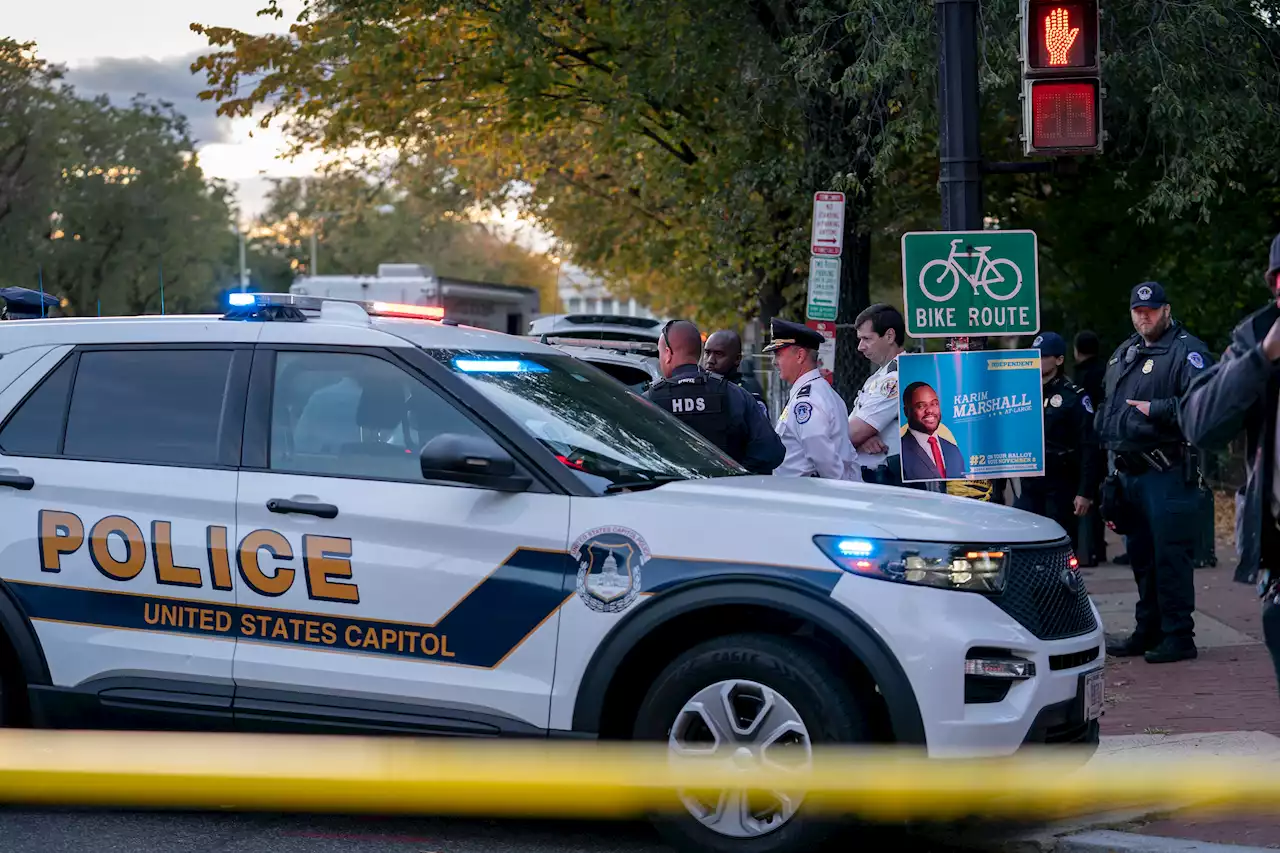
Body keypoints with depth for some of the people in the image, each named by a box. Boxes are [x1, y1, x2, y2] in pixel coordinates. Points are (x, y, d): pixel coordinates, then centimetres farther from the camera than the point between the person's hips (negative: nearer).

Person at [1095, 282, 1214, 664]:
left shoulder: (1187, 351, -7)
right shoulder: (1123, 355, 19)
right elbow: (1109, 407, 28)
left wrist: (1156, 410, -18)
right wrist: (1113, 458, 22)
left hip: (1167, 472, -8)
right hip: (1128, 471, 8)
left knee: (1170, 553, -8)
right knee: (1141, 554, 13)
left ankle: (1178, 636, -4)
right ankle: (1148, 630, 22)